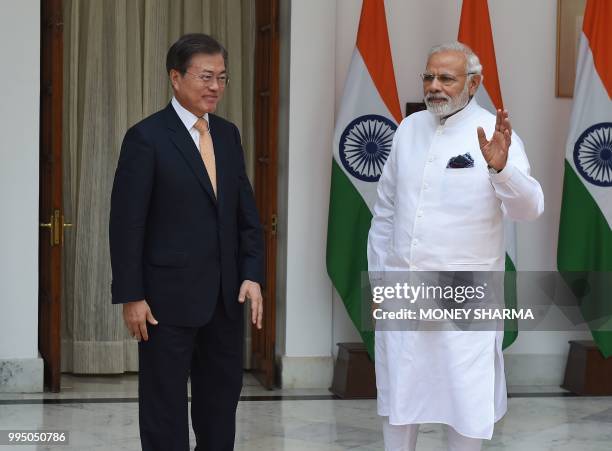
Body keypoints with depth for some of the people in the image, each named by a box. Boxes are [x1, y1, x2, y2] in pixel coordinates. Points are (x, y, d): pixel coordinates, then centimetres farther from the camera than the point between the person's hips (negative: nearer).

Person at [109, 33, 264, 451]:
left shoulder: (228, 134, 10)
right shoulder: (146, 137, -9)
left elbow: (246, 212, 12)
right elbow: (127, 222, -10)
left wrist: (253, 275, 0)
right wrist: (131, 296, -13)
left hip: (226, 295, 6)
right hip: (169, 296, -6)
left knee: (222, 398, 13)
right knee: (165, 403, 3)